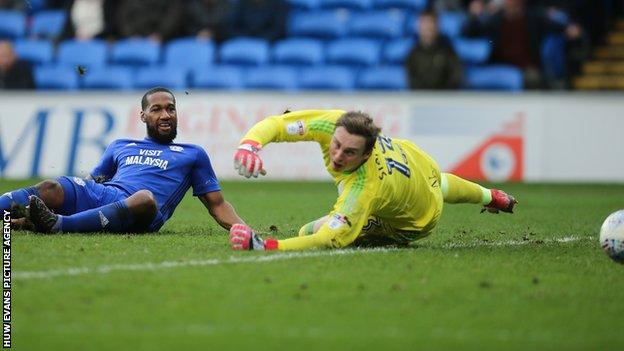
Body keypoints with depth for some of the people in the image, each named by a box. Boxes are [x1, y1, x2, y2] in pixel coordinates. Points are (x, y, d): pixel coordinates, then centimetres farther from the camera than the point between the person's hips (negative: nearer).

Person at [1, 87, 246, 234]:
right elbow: (88, 187, 31)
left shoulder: (193, 154, 27)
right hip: (100, 194, 4)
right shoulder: (120, 147, 33)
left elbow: (217, 204, 24)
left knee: (145, 198, -42)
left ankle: (58, 225, -56)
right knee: (50, 189, -28)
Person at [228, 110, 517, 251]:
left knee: (311, 233, 2)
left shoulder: (363, 189, -53)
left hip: (417, 219, -5)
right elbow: (274, 124, -32)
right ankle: (492, 197, 75)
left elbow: (328, 241, -60)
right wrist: (249, 145, -55)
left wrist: (263, 246, -72)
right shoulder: (333, 123, -38)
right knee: (441, 186, 41)